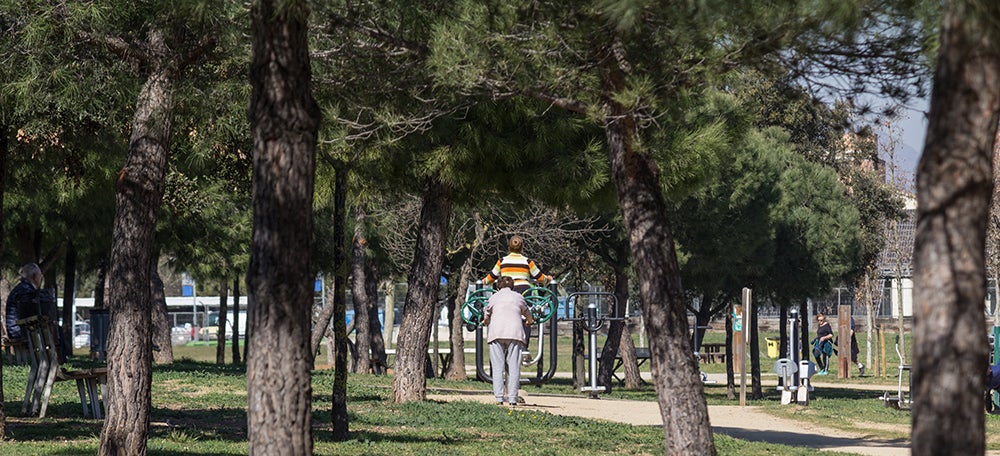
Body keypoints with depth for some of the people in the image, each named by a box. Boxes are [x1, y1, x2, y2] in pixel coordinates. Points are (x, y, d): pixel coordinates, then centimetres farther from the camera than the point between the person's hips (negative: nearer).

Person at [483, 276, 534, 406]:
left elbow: (486, 317, 30)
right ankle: (512, 399, -6)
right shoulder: (518, 297, 18)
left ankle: (499, 398, -7)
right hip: (515, 333, 0)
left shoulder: (494, 297, 17)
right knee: (514, 367, 1)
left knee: (497, 367, 1)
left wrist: (486, 322, 53)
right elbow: (528, 315, 32)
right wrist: (528, 322, 56)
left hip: (496, 333, 0)